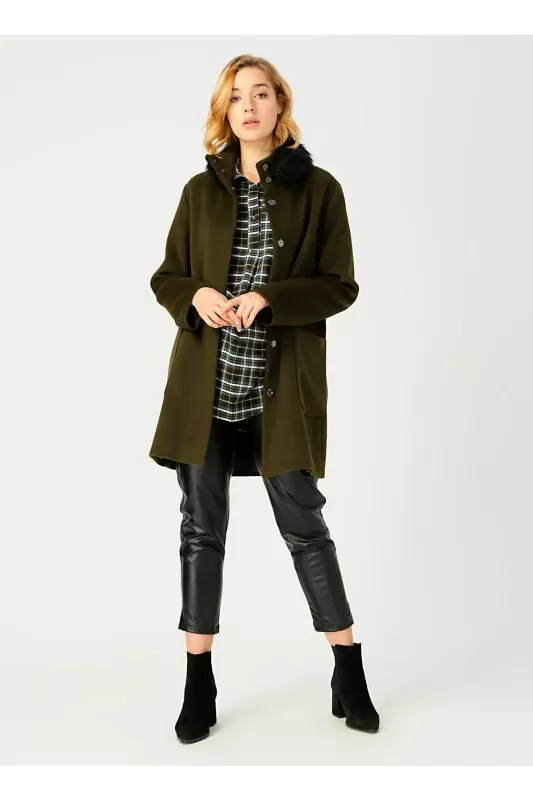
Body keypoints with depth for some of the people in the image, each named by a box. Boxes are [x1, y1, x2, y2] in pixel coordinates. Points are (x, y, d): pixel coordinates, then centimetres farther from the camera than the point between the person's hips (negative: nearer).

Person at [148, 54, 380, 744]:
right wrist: (196, 296, -11)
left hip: (281, 384, -2)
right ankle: (199, 681, 21)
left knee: (303, 524, 3)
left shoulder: (318, 189, 2)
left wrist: (269, 298, -17)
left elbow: (341, 287, -1)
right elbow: (166, 277, 12)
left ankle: (349, 673, 20)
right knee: (202, 527, 7)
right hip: (205, 381, 3)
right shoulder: (201, 190, 9)